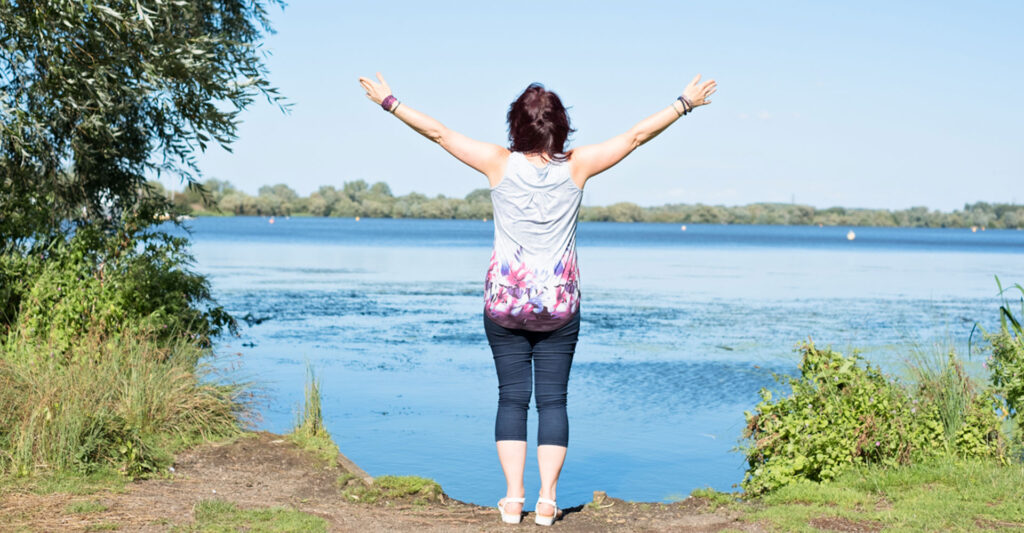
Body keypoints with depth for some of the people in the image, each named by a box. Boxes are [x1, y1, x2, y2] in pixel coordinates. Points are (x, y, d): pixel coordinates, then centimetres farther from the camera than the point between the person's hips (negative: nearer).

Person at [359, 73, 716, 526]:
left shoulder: (500, 163, -6)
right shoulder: (577, 166, -5)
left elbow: (437, 132, -1)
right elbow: (636, 135, 3)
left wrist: (387, 101, 10)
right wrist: (686, 102, 13)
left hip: (505, 302, 0)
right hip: (559, 304, 0)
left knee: (511, 398, 7)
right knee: (553, 399, 6)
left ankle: (513, 498, 4)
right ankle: (547, 500, 2)